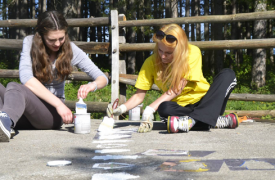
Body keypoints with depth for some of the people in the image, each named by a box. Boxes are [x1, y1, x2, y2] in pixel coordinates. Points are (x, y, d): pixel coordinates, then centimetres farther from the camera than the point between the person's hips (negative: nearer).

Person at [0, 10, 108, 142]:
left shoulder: (70, 49, -1)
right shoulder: (30, 42, -3)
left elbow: (103, 78, 0)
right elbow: (26, 78, -18)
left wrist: (93, 85, -26)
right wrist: (58, 103, -29)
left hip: (52, 112, -2)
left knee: (14, 87, -34)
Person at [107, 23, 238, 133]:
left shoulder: (192, 53, -14)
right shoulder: (151, 63, -6)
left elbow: (177, 89, -21)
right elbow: (139, 96, -5)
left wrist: (151, 108, -30)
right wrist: (122, 108, -26)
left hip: (205, 102, 0)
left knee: (227, 74, -26)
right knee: (164, 109, -35)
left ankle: (191, 120, -39)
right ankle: (217, 121, -35)